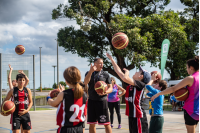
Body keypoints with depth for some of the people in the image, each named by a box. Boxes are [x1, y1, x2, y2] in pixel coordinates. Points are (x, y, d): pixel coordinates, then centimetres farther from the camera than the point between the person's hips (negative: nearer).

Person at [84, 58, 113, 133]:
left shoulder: (105, 74, 5)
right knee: (91, 123, 8)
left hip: (102, 100, -2)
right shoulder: (89, 73, 9)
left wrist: (106, 92, -19)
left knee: (106, 123, -5)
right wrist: (91, 71, -25)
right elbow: (85, 82, -11)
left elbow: (110, 88, 4)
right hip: (91, 100, 2)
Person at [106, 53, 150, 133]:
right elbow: (119, 72, 17)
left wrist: (127, 72, -4)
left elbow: (125, 78, -27)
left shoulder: (140, 84, -12)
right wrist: (111, 59, 19)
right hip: (132, 115, 9)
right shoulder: (131, 84, 12)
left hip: (138, 116, -9)